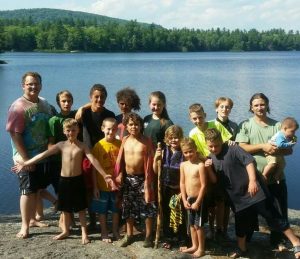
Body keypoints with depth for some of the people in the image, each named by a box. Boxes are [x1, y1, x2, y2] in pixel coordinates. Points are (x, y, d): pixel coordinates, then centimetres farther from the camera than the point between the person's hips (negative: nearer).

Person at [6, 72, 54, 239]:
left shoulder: (45, 104, 6)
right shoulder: (18, 107, -14)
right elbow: (15, 134, -18)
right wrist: (25, 159, -19)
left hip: (42, 155, 6)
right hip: (26, 157, -6)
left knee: (37, 189, 15)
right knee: (27, 191, -1)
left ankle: (32, 219, 31)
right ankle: (25, 226, 10)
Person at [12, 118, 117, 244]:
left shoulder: (82, 146, -6)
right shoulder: (61, 145, -1)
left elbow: (93, 160, -15)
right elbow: (43, 155, -3)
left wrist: (104, 175, -25)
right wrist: (25, 163, -7)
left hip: (77, 179, -2)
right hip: (64, 180, 2)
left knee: (80, 208, 5)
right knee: (65, 208, 14)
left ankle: (84, 233, 14)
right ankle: (65, 231, 31)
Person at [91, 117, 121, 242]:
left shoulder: (120, 144, -5)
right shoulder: (99, 145, -10)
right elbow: (94, 167, -6)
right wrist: (95, 186, -7)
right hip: (102, 184, -2)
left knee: (116, 209, 15)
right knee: (102, 210, 11)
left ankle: (115, 231, 32)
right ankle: (104, 233, 27)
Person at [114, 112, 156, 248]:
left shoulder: (146, 141, -10)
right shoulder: (125, 140, 0)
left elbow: (149, 162, -11)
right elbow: (120, 159, 2)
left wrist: (148, 181, -14)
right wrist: (119, 174, -6)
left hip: (142, 178, -3)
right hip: (128, 178, 4)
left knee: (147, 207, 1)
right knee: (128, 207, 13)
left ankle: (148, 236, 15)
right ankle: (129, 235, 26)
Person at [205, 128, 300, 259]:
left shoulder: (233, 149, -13)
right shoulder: (211, 158, 6)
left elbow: (249, 160, -22)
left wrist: (253, 180, -33)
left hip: (254, 191, -6)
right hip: (237, 197, 6)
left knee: (273, 217, -4)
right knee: (240, 224, 16)